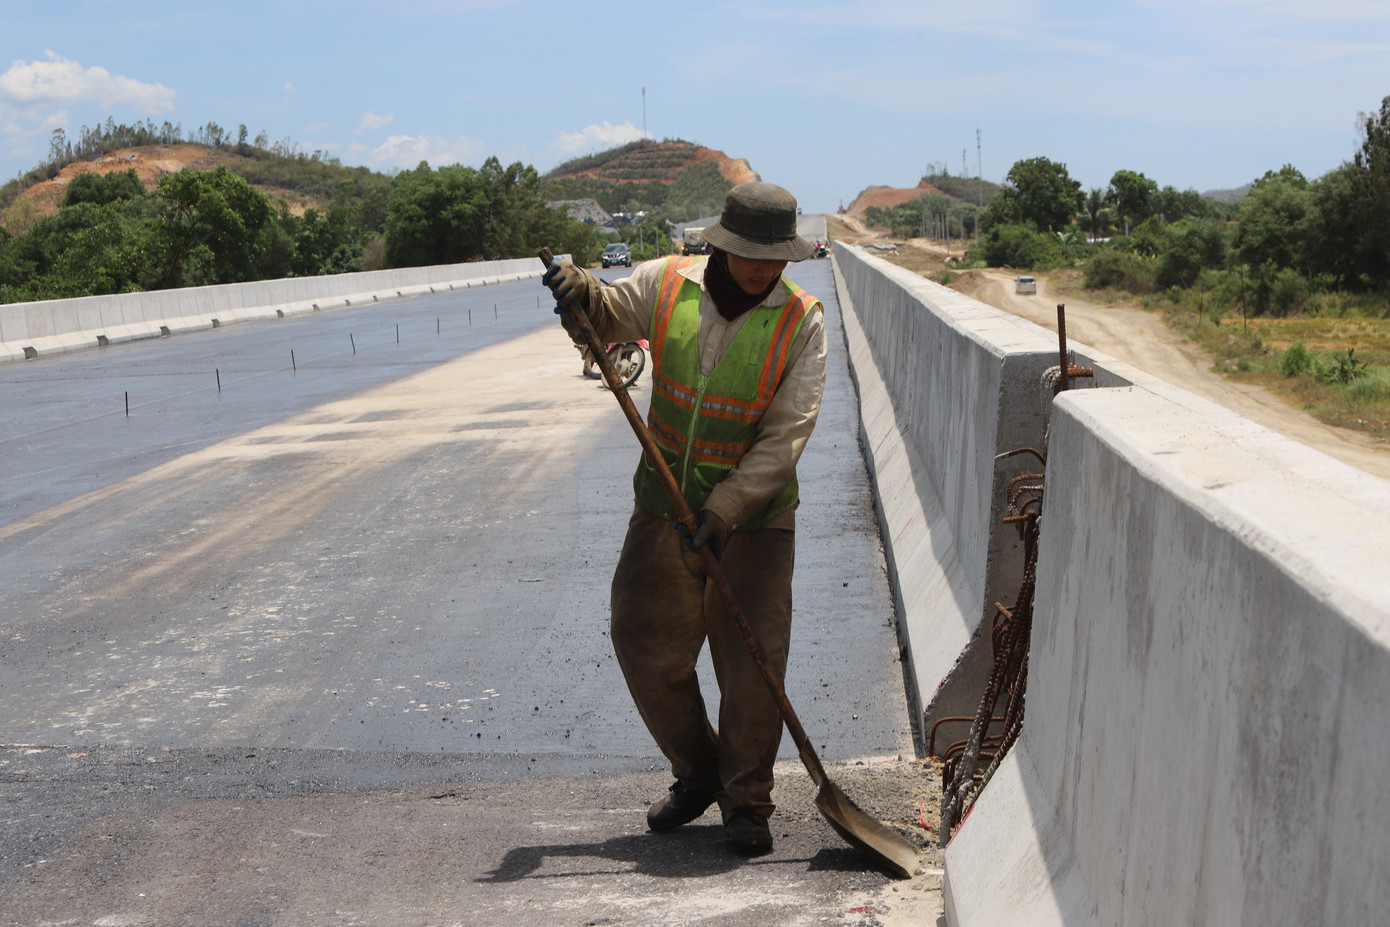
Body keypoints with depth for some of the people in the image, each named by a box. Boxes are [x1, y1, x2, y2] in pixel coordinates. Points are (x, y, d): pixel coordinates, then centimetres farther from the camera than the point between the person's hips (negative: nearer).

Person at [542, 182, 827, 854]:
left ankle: (747, 802, 16)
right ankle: (697, 777, 28)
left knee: (752, 661, -4)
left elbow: (785, 434, -16)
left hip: (754, 518, -3)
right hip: (664, 504, 3)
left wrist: (725, 508, -25)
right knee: (646, 647, 7)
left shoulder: (801, 320, -10)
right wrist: (583, 292, -15)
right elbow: (606, 319, 10)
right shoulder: (667, 284, -4)